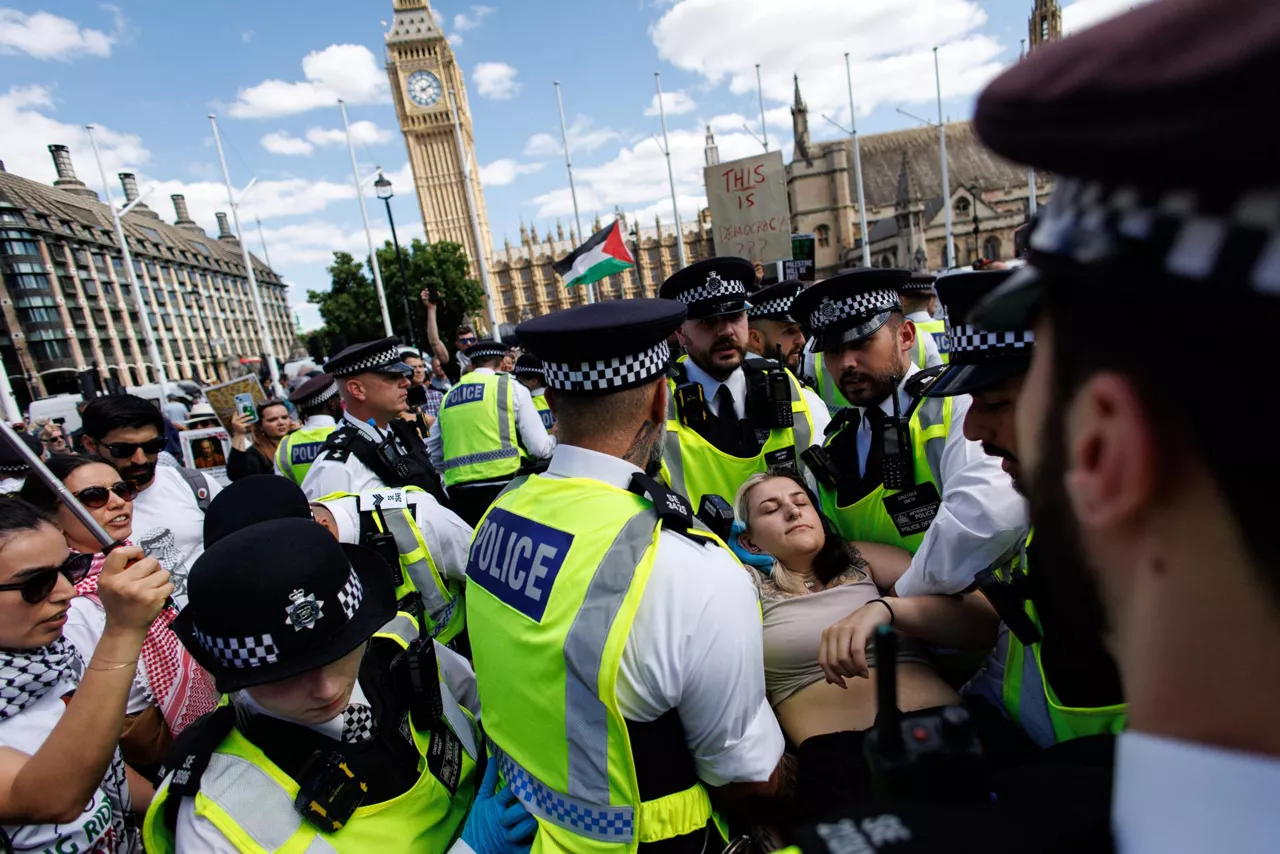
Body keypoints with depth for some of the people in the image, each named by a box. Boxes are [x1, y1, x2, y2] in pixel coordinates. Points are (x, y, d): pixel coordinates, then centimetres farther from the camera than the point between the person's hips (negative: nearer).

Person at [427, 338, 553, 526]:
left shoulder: (448, 397, 16)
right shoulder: (511, 388, 2)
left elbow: (435, 457, 20)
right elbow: (539, 448, -1)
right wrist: (554, 441, 20)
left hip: (459, 492, 5)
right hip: (502, 486, -4)